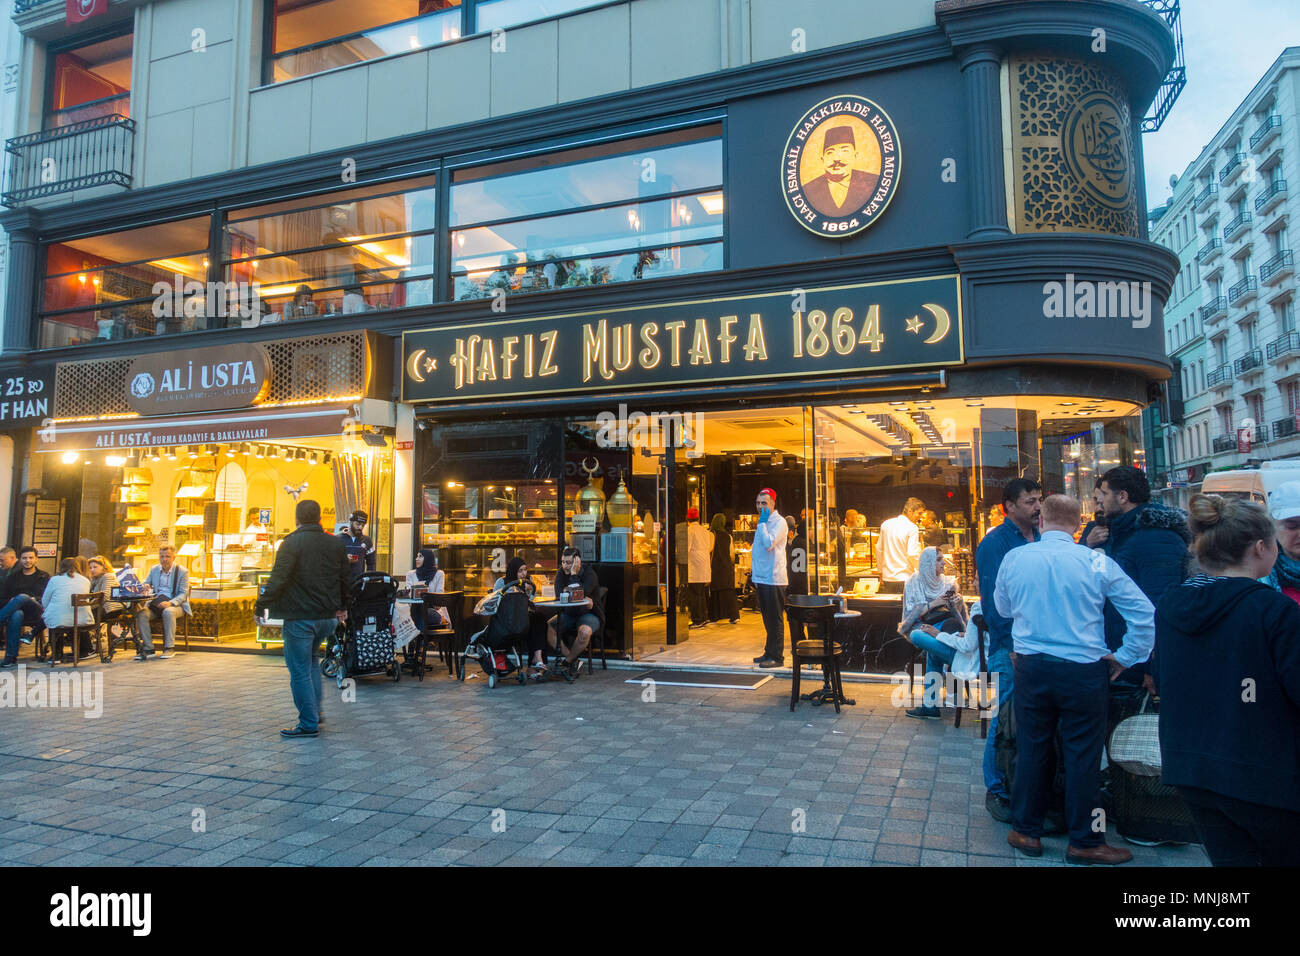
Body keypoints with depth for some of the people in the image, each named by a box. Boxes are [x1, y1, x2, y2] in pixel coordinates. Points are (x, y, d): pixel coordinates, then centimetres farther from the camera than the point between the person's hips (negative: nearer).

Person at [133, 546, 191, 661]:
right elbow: (146, 584, 18)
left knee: (168, 612, -37)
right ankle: (148, 649, -21)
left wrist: (170, 603, -24)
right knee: (141, 613, -26)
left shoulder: (182, 571, 0)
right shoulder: (154, 569, 14)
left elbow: (183, 594, -5)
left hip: (176, 605, -4)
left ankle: (168, 648, -28)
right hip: (155, 603, 4)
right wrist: (145, 587, -9)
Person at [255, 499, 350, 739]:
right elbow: (346, 578, 15)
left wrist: (261, 605, -6)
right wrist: (343, 607, 26)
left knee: (300, 671, 2)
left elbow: (277, 579, -16)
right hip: (328, 616, 6)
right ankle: (315, 712, 24)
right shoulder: (335, 543, 7)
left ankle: (309, 723, 6)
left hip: (300, 618, -6)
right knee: (311, 659, 25)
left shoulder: (292, 543, -11)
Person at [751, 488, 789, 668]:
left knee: (775, 619, -4)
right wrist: (754, 571, 19)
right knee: (767, 619, 15)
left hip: (774, 579, -9)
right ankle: (769, 653, 23)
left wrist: (762, 523, -16)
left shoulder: (779, 522, -10)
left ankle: (777, 657, 1)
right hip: (761, 578, 9)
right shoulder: (763, 522, 18)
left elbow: (769, 543, -24)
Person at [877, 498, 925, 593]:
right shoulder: (912, 528, -11)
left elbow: (879, 549, 15)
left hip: (887, 578, 6)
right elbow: (912, 554, -19)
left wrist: (881, 571, 23)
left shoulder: (886, 524, 8)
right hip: (905, 578, -6)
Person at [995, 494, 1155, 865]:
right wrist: (1124, 657, 3)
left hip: (1031, 668, 2)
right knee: (1083, 755, 9)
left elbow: (1003, 607, 14)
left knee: (1031, 749, 13)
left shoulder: (1014, 558, -3)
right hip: (1083, 671, -2)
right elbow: (1144, 612, -6)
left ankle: (1026, 831, 25)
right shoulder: (1096, 563, -9)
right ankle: (1084, 842, 21)